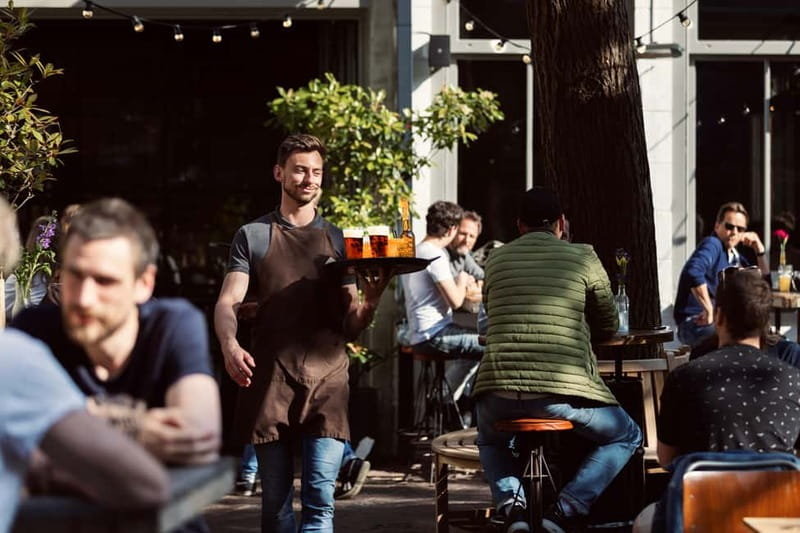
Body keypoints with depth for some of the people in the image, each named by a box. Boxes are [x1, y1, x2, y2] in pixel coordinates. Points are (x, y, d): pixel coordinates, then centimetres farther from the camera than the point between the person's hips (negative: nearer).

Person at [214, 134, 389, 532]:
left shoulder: (337, 240, 14)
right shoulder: (253, 236, 10)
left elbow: (351, 326, 11)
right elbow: (228, 302, -2)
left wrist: (370, 301, -13)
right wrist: (230, 345, -24)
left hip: (327, 380, 1)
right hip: (270, 380, 0)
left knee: (320, 501, -9)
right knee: (275, 501, 6)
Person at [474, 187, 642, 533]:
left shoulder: (496, 259, 14)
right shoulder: (582, 257, 6)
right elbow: (608, 327, 17)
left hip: (498, 390, 3)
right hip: (562, 392, -3)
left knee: (490, 441, 36)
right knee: (626, 437, 22)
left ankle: (511, 505, 6)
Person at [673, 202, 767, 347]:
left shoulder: (735, 256, 16)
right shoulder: (712, 244, -10)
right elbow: (694, 272, -31)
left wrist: (759, 250, 12)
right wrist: (709, 311, -29)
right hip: (693, 324, -9)